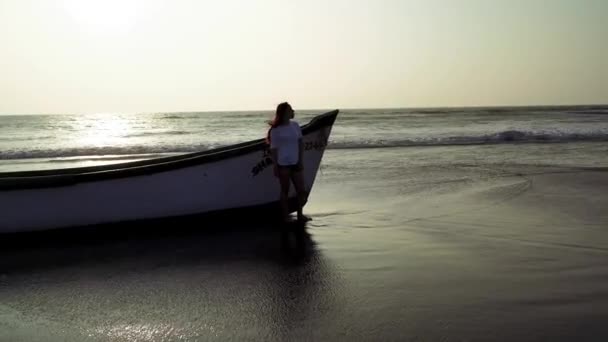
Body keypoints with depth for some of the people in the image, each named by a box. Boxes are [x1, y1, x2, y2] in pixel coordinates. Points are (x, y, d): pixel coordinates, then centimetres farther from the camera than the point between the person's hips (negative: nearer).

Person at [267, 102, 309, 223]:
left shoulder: (295, 125, 7)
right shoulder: (275, 130, -8)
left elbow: (300, 143, 10)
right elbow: (273, 149, -6)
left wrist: (301, 160, 3)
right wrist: (275, 166, -8)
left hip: (295, 163, 5)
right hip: (283, 164, -5)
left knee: (302, 191, 6)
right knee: (285, 191, 4)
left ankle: (300, 215, 21)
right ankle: (285, 217, 14)